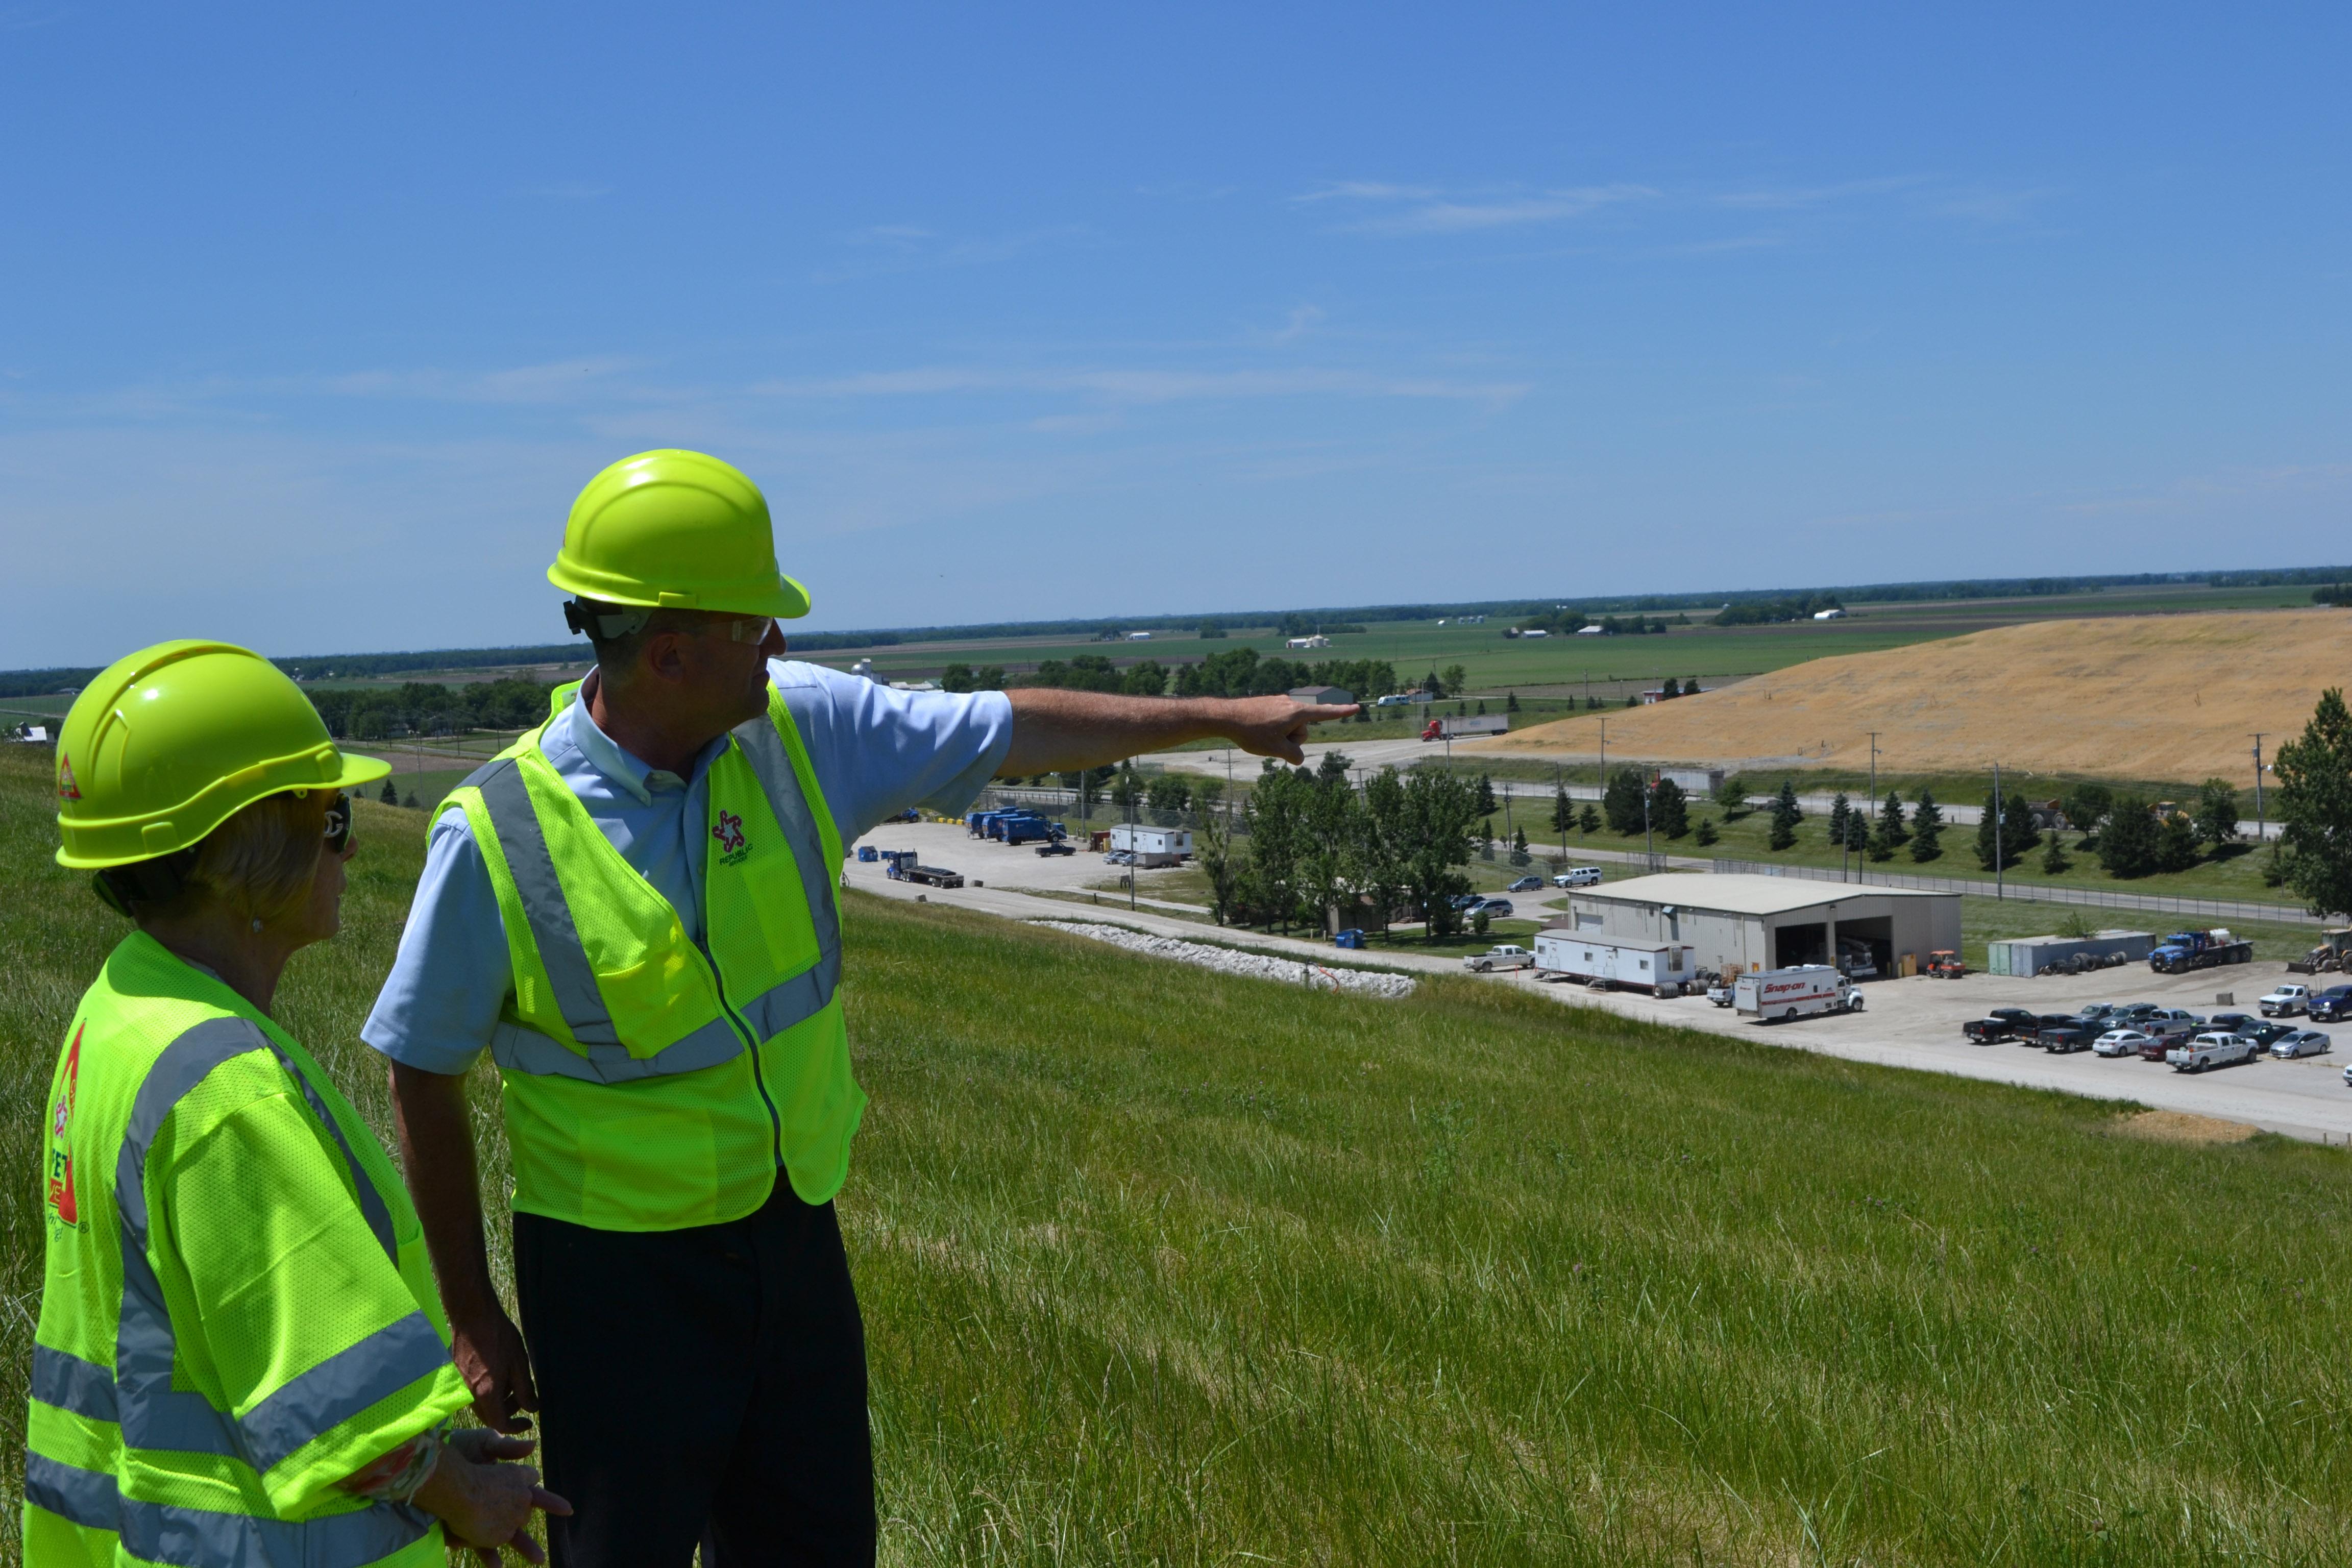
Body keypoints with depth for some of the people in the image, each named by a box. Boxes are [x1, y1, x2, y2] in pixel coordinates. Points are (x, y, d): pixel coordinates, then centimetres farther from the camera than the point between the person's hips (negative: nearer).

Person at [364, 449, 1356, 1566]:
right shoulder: (495, 835, -17)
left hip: (798, 1240, 5)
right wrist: (472, 1323, -4)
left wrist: (1221, 716, 12)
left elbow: (1011, 732, 7)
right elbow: (424, 1080, -8)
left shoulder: (803, 729, -5)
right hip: (620, 1273, -5)